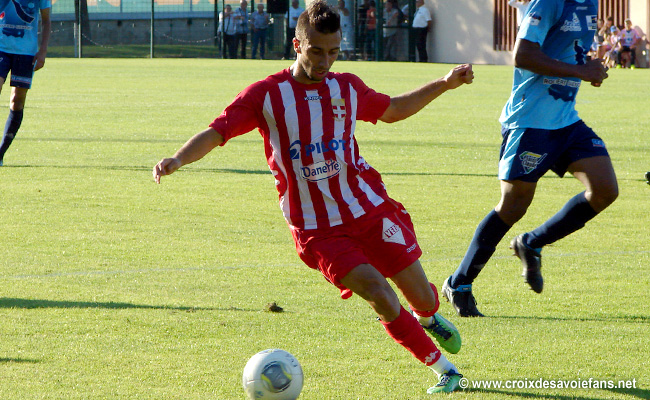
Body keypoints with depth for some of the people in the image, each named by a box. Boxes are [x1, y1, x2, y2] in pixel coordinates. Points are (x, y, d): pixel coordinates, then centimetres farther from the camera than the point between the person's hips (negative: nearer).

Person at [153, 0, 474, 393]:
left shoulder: (346, 88, 5)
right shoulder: (266, 95, -8)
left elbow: (391, 110, 24)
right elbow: (216, 133, -11)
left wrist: (443, 84, 18)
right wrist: (177, 160, -29)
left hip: (370, 208, 4)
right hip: (318, 230, -4)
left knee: (421, 298, 5)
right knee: (382, 299, -19)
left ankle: (427, 318, 43)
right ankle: (444, 369, -3)